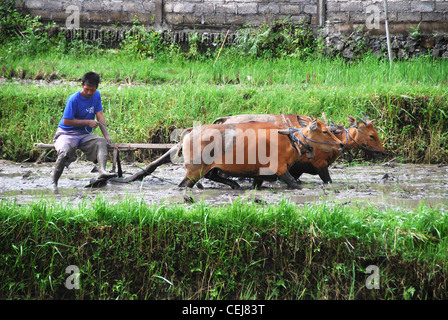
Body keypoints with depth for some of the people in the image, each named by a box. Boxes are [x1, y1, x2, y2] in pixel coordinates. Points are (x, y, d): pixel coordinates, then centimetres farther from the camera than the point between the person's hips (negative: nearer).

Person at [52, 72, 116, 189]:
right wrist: (88, 122, -13)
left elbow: (100, 115, 5)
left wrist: (106, 135, -7)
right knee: (66, 151, -35)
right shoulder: (73, 99, -15)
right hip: (67, 134, -5)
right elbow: (66, 121, -15)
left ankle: (102, 171, -44)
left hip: (84, 135, 5)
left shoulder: (96, 95, 6)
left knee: (101, 142, -25)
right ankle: (54, 181, -18)